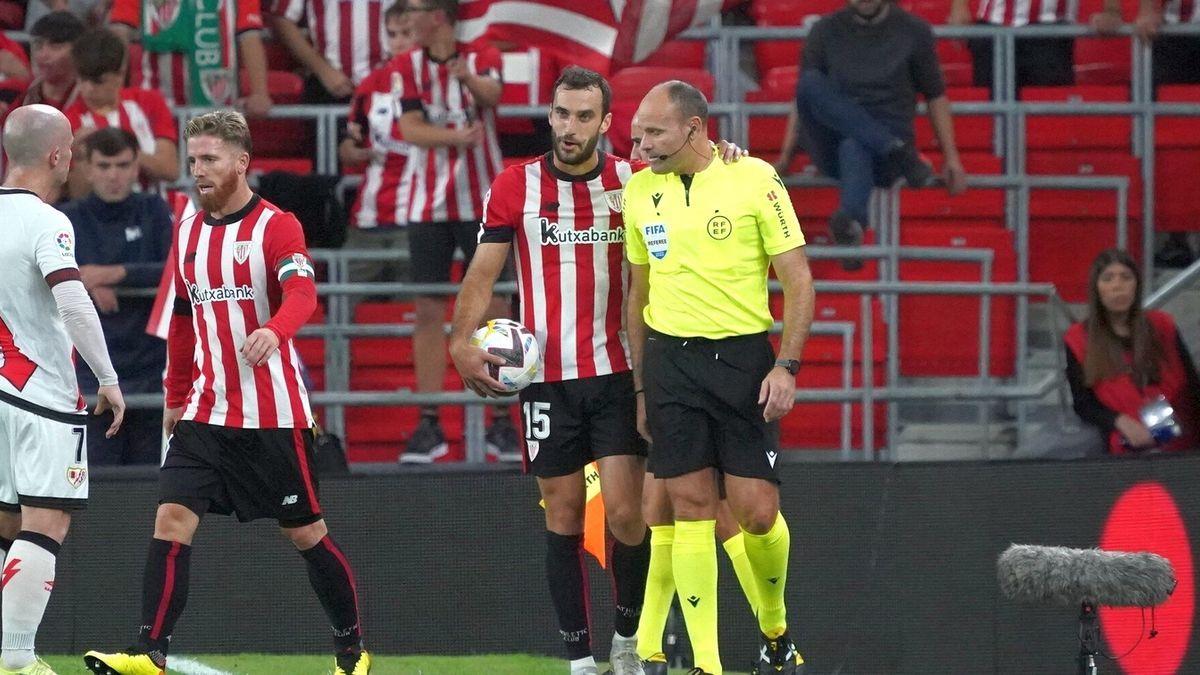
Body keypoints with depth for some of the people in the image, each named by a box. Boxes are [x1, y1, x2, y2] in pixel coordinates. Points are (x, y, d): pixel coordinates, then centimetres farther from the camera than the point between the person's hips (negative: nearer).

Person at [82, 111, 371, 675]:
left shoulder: (276, 227, -8)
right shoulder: (188, 232, 11)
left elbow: (301, 293, -26)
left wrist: (273, 330, -47)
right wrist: (176, 396, 21)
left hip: (272, 413, -5)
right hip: (206, 412, 5)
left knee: (305, 531, 5)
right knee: (171, 518, -11)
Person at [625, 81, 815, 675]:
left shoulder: (755, 180, -6)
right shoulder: (640, 191, 8)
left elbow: (798, 280, -4)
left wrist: (785, 367, -13)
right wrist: (641, 387, 15)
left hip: (741, 355, -3)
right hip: (670, 357, 3)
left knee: (756, 513, -5)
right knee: (692, 509, -3)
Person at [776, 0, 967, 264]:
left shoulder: (914, 32, 7)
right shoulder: (826, 31, 9)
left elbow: (935, 97, 13)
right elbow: (804, 96, 12)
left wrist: (951, 157, 8)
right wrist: (786, 155, 5)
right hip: (832, 150, 2)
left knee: (853, 147, -40)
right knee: (811, 83, -29)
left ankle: (851, 220, -69)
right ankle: (901, 154, -31)